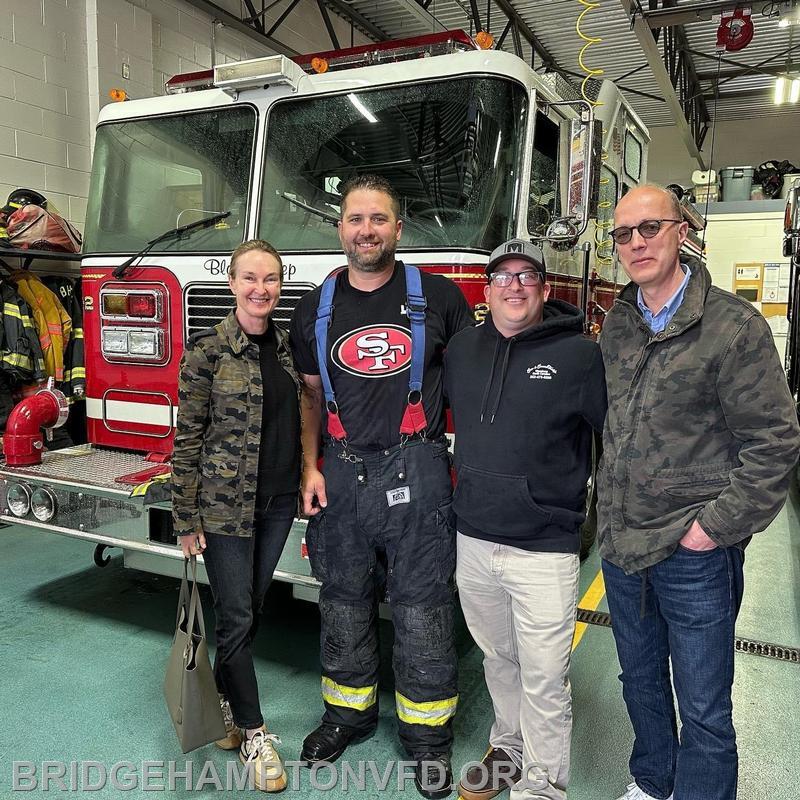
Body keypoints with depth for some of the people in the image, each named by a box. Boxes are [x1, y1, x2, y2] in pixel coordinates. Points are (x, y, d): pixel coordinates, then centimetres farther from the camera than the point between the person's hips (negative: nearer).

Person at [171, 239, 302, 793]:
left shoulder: (287, 345, 5)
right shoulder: (208, 350, -11)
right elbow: (188, 437, -10)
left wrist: (306, 483, 12)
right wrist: (187, 519, -10)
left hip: (279, 501, 5)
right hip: (225, 503, -5)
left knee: (252, 608, 16)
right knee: (236, 617, 3)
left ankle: (222, 704, 38)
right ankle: (253, 731, 21)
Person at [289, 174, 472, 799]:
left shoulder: (437, 296, -1)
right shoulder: (316, 308, 8)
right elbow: (311, 396, 13)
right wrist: (311, 466, 4)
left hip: (415, 473, -3)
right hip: (342, 474, 3)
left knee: (421, 608, 7)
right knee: (344, 604, 16)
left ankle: (429, 733, 26)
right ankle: (349, 711, 38)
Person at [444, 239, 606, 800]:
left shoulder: (578, 354, -8)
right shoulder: (462, 349, 6)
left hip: (544, 548, -4)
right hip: (474, 539, 5)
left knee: (544, 678, 6)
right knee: (499, 659, 22)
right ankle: (509, 750, 43)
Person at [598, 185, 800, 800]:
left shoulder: (734, 326, -13)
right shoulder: (617, 324, 5)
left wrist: (716, 527, -15)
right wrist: (609, 512, 11)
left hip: (694, 560, -6)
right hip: (621, 547, 6)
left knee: (703, 713, 10)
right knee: (640, 680, 24)